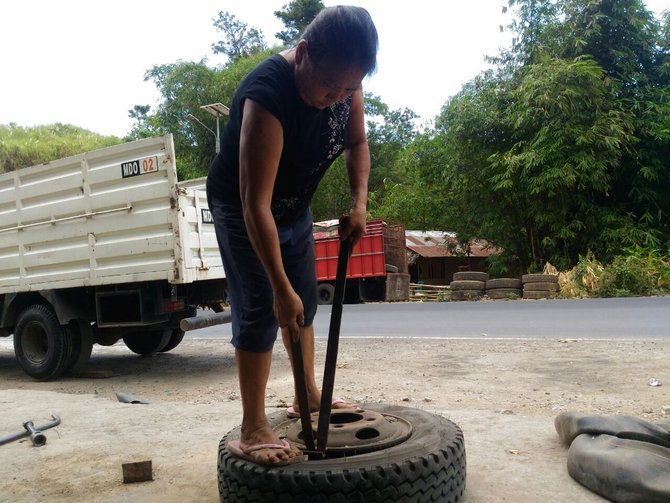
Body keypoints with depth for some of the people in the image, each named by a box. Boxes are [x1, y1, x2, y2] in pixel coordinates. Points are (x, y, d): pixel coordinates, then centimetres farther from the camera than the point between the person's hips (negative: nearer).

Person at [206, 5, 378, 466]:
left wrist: (360, 203, -13)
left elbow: (357, 142, 3)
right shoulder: (267, 96, -37)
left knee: (305, 302, 13)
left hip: (295, 204, 7)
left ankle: (309, 395, 30)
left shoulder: (344, 79, -15)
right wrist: (280, 288, -37)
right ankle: (252, 429, -1)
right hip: (241, 207, -7)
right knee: (261, 311, -12)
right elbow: (255, 205, -38)